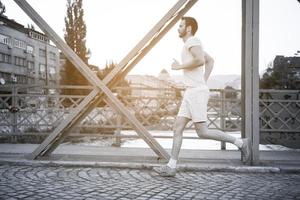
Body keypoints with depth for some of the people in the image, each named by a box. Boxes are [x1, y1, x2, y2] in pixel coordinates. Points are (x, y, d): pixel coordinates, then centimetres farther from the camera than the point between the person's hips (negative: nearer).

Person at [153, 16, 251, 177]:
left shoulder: (193, 41, -8)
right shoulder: (192, 44, 23)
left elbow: (200, 60, -27)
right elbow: (210, 61, 35)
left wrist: (180, 66, -13)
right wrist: (203, 81, 25)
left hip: (196, 92, -10)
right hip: (191, 93, 10)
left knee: (202, 132, -8)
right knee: (177, 128, 3)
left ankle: (240, 142, 6)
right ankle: (170, 167, 3)